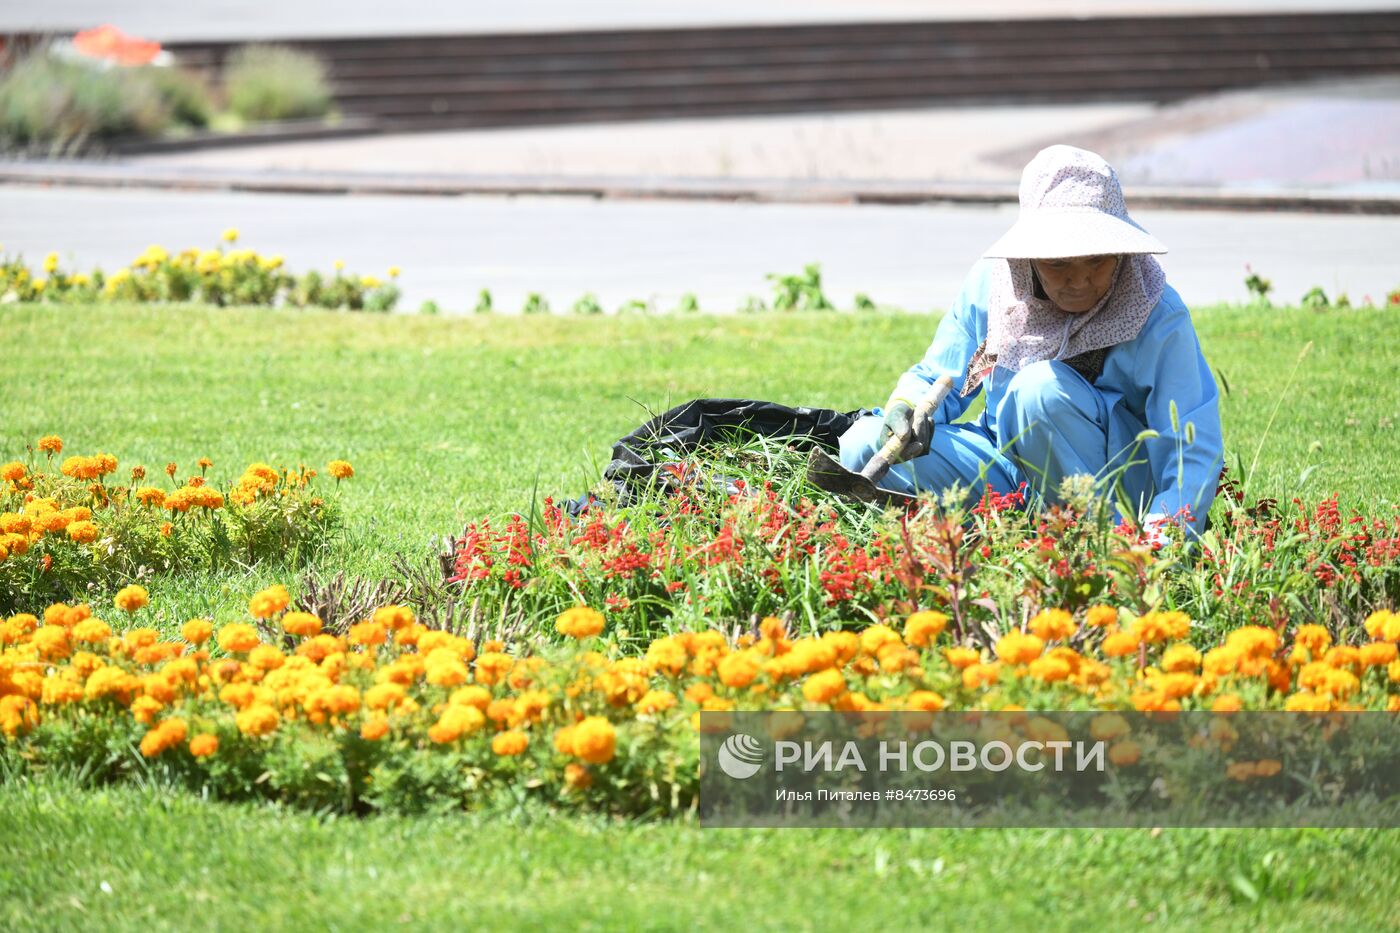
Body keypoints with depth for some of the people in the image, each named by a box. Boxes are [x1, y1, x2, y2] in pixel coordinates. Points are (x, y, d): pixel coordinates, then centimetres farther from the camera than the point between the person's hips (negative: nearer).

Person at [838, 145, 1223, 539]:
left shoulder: (1159, 320, -17)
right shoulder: (990, 282, -5)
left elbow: (1193, 450, -21)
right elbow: (936, 378, 5)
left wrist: (1165, 528, -41)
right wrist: (906, 408, -21)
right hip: (1007, 471, 4)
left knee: (1042, 387, -33)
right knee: (864, 446, -16)